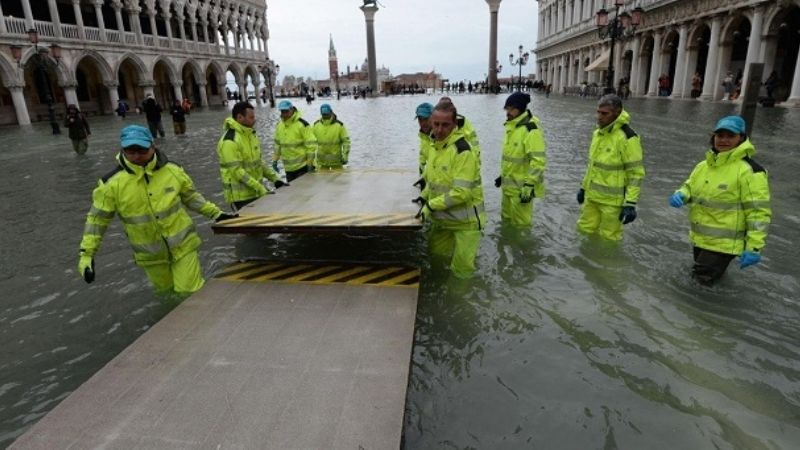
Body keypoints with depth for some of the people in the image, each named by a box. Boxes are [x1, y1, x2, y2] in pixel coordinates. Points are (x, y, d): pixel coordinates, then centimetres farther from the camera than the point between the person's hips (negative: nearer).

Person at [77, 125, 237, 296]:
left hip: (182, 244, -1)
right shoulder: (112, 183, -13)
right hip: (150, 253, 1)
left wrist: (215, 213, 5)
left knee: (190, 291, 0)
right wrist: (86, 254, -6)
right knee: (167, 292, 20)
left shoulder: (172, 170, -9)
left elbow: (190, 196, 7)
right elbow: (98, 218, -4)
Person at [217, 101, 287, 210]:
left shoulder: (250, 135, 11)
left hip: (255, 192, 8)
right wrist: (260, 189, -24)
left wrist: (275, 179, 8)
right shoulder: (229, 141, -17)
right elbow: (237, 171, -22)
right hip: (240, 196, -8)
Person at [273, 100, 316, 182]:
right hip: (288, 167, 7)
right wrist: (275, 159, 14)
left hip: (302, 166, -6)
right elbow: (277, 143, 18)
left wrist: (310, 163, -15)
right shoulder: (279, 125, 6)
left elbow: (311, 144, -15)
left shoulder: (302, 124, -15)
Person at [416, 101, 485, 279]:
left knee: (461, 269, 3)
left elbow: (461, 192, -28)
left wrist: (431, 205, -23)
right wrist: (424, 196, 3)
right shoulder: (436, 144, 4)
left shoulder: (462, 150, -24)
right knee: (434, 251, 20)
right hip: (443, 218, 8)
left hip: (465, 219, -8)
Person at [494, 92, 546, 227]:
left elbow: (538, 160, -24)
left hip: (522, 187, -9)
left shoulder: (531, 129, -20)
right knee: (506, 219, 22)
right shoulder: (511, 126, 10)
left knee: (520, 223, 2)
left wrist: (529, 185, -27)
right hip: (508, 184, 9)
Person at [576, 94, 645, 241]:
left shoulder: (627, 137, -17)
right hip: (592, 195, 8)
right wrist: (583, 187, 20)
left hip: (612, 200, -7)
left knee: (607, 237, 3)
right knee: (585, 229, 17)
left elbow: (636, 173, -16)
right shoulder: (598, 132, 7)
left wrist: (630, 203, -19)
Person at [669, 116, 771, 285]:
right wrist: (680, 196, -8)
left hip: (723, 243, -7)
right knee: (699, 273, 24)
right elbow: (690, 187, 17)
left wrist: (754, 248, -18)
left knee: (702, 279, -2)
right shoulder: (703, 165, 4)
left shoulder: (749, 171, -16)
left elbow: (758, 212, -17)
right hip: (699, 237, 7)